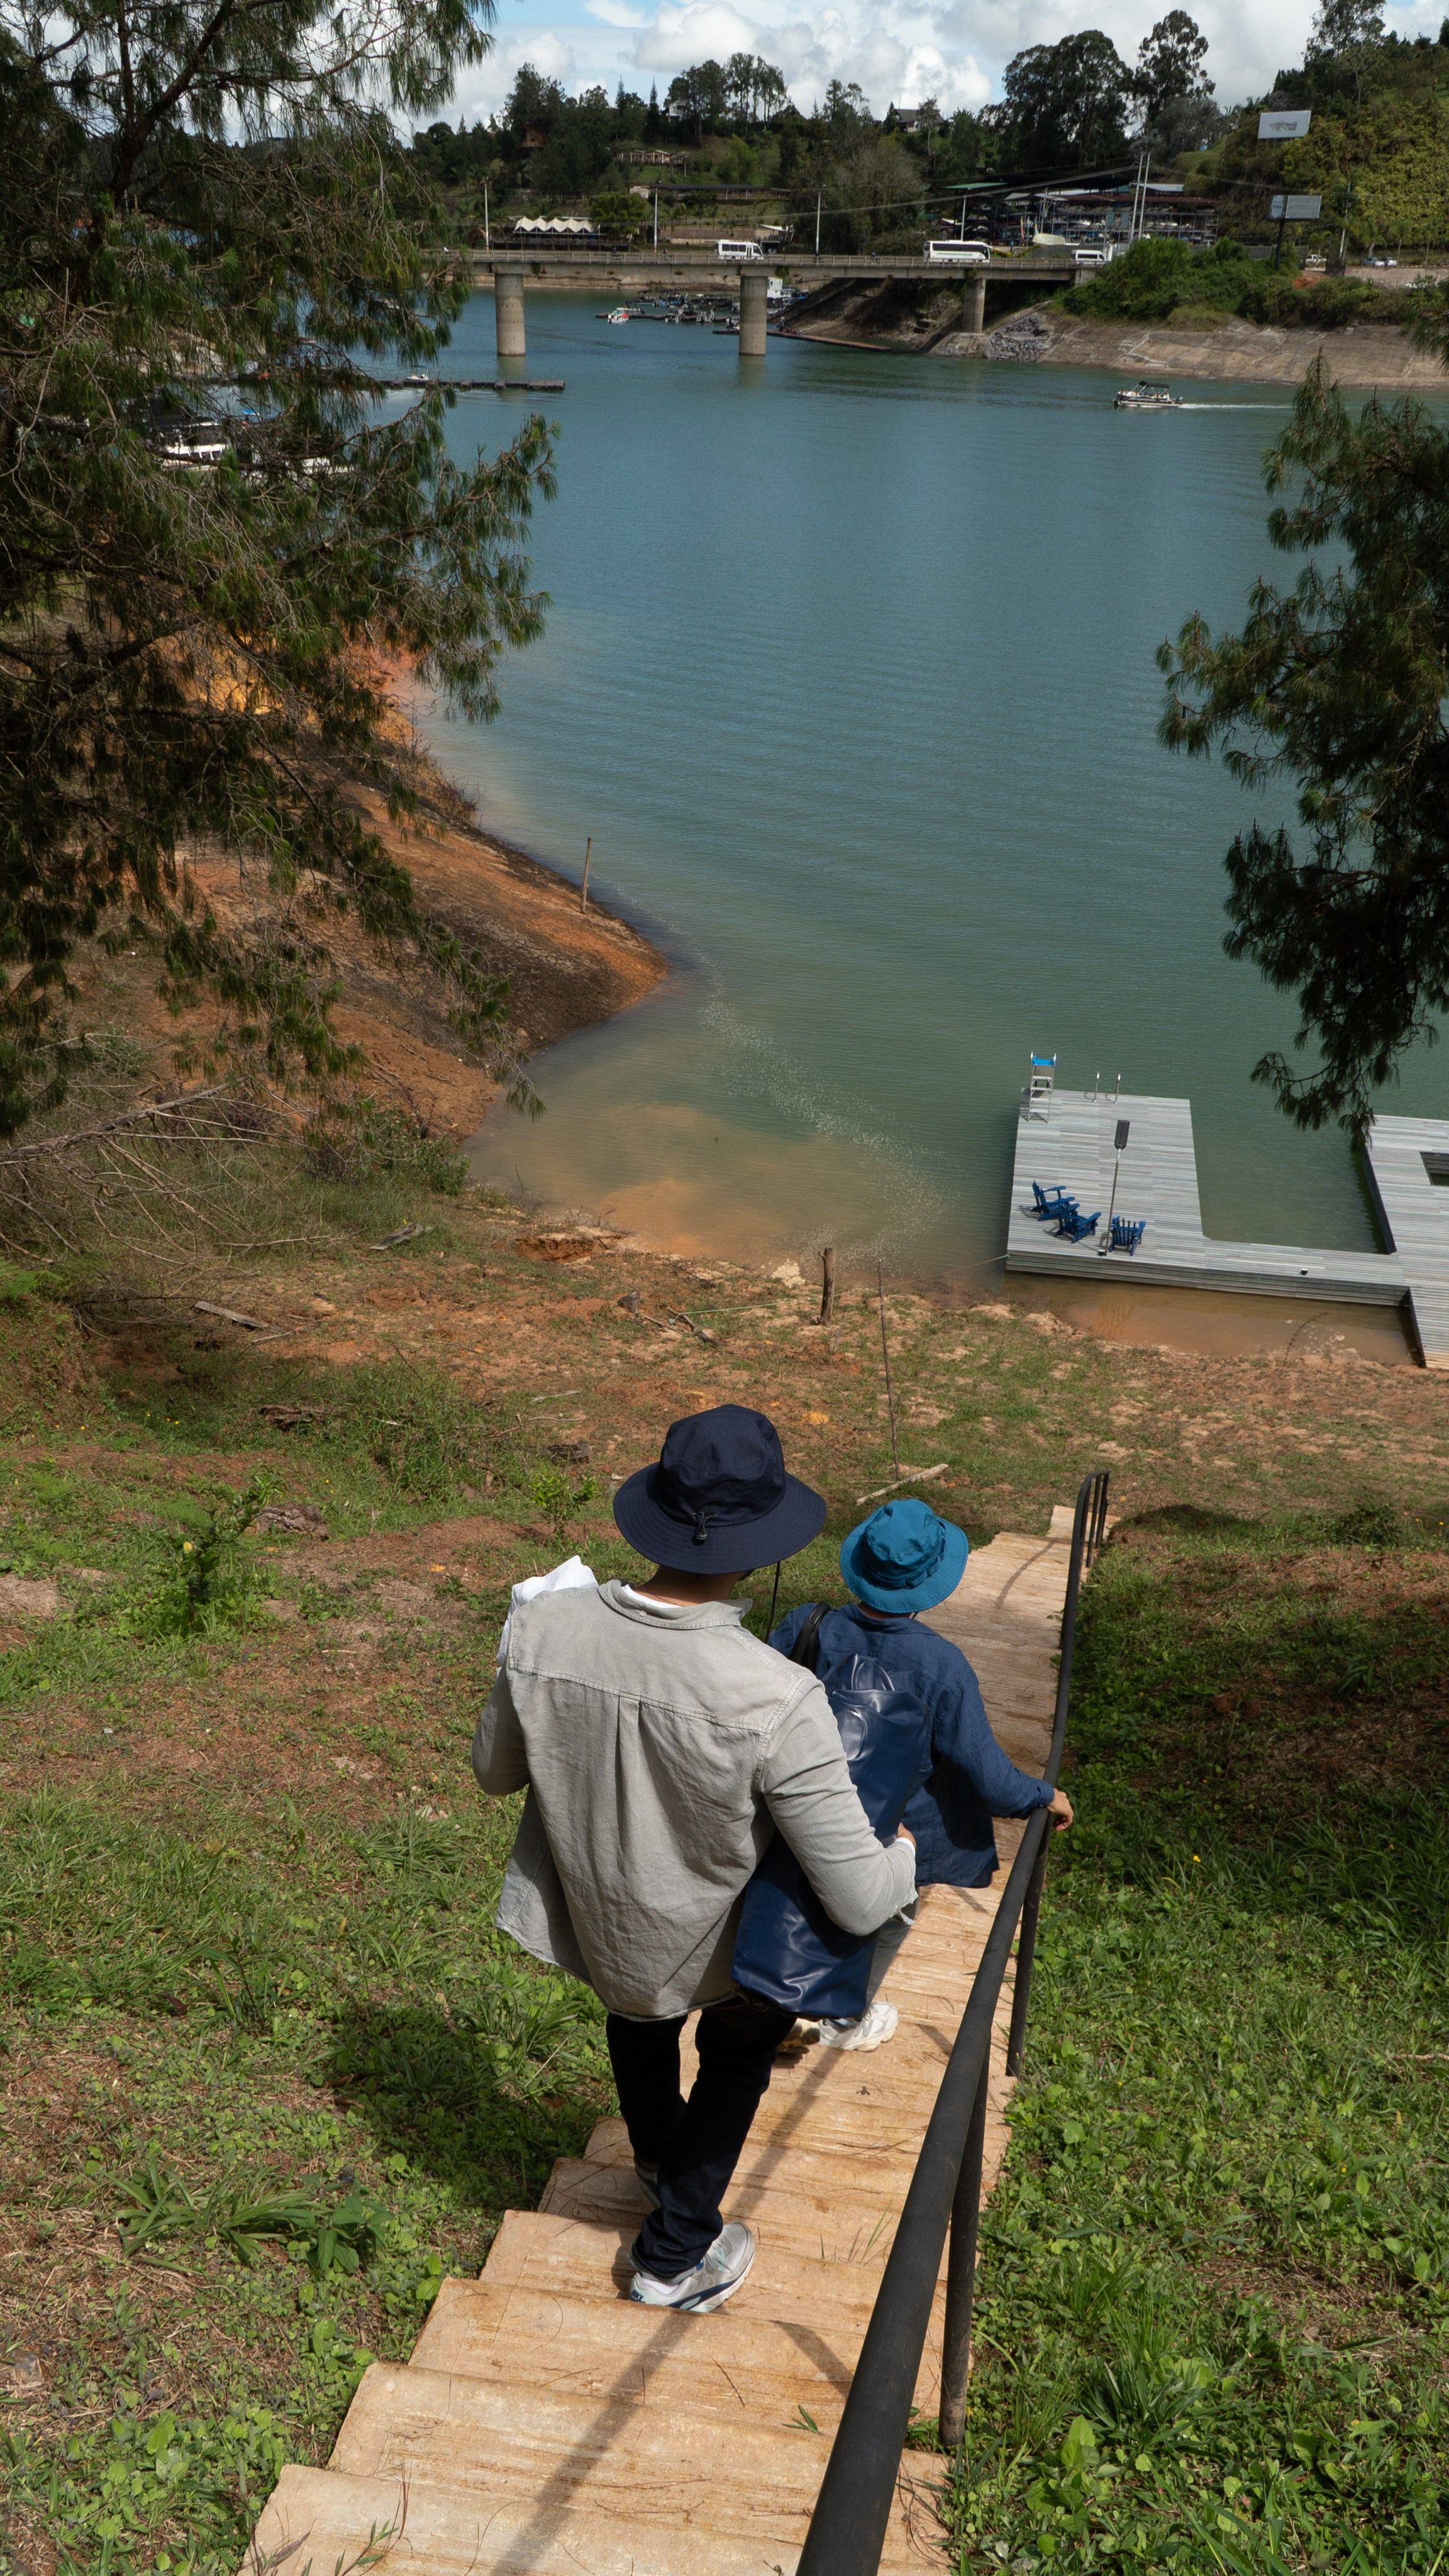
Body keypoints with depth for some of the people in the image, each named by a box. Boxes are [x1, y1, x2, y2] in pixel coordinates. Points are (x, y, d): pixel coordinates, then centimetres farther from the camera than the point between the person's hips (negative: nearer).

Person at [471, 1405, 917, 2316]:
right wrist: (911, 1850, -10)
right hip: (719, 1948, -3)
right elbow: (860, 1900, -31)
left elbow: (495, 1770, -6)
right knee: (741, 2045, 33)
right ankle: (677, 2252, 47)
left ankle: (662, 2154, 68)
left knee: (639, 2007, 39)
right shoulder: (776, 1699, -39)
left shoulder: (545, 1630, -27)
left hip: (590, 1921, 4)